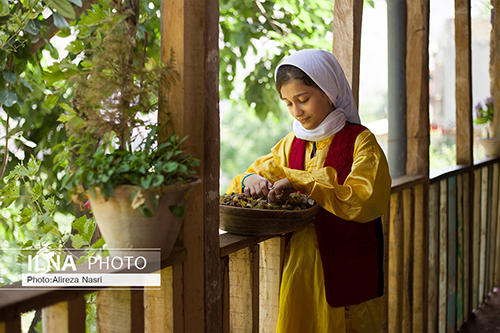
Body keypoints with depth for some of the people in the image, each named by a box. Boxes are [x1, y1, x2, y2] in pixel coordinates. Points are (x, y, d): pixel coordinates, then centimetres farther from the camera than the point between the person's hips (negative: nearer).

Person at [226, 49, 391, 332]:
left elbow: (366, 200, -19)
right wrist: (250, 180, -9)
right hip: (300, 272, 4)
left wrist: (300, 182, -20)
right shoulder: (291, 144, 10)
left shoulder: (360, 141, -5)